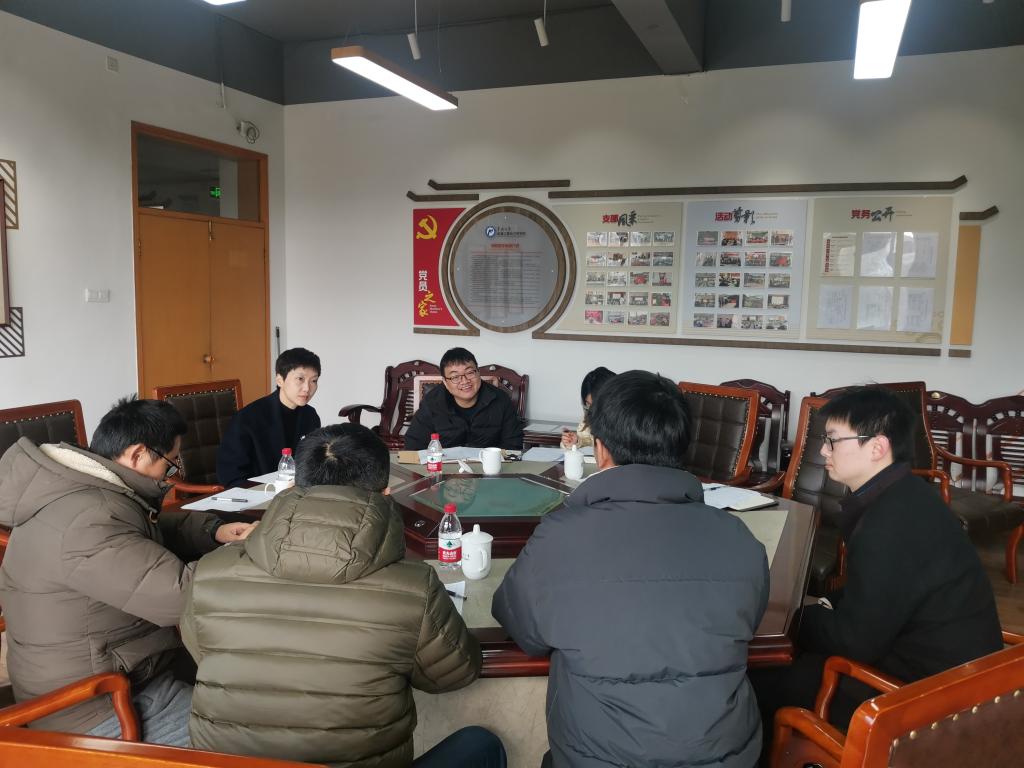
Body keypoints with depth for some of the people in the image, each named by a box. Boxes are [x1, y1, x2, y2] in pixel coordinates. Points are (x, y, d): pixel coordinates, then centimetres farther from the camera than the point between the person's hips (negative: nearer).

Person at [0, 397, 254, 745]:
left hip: (119, 668, 10)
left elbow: (159, 530, 21)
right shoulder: (86, 522, -28)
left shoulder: (84, 489, 5)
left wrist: (216, 531, 3)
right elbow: (183, 594, -32)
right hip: (98, 707, -10)